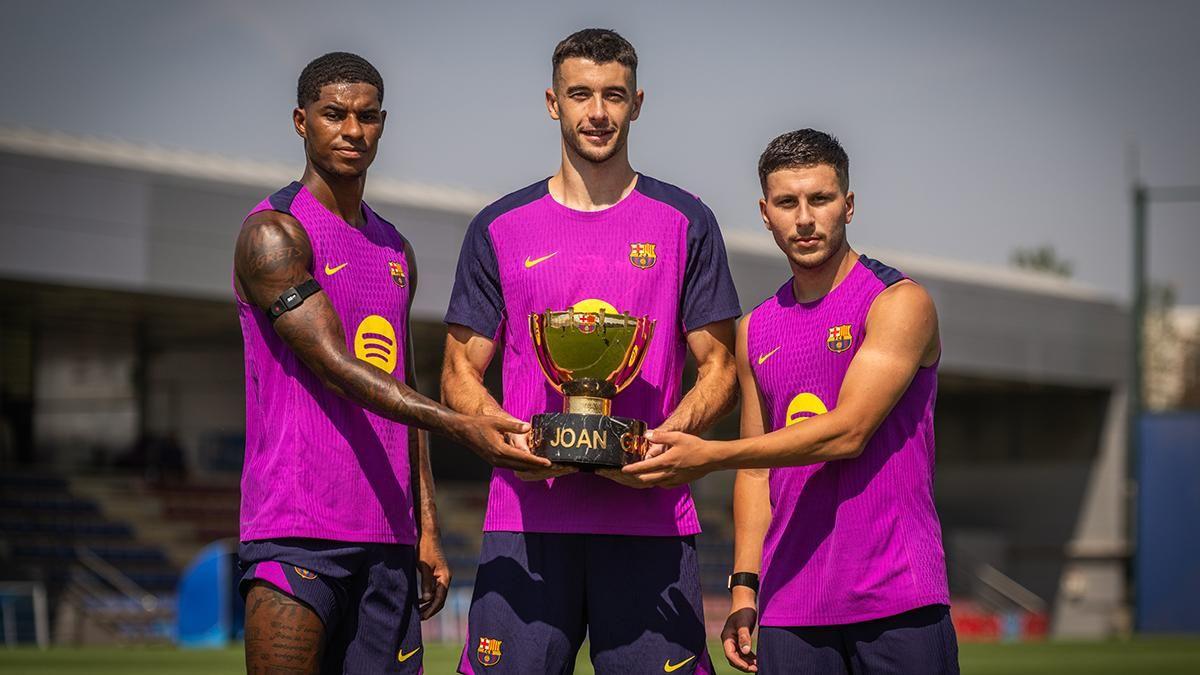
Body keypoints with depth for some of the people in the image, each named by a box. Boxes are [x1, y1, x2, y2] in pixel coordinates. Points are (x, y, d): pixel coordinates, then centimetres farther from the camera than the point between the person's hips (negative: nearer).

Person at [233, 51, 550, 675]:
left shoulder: (396, 252, 19)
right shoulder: (273, 233, -5)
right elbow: (335, 367, -16)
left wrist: (426, 532, 13)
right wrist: (459, 426, -26)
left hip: (387, 534, 7)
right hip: (296, 527, -7)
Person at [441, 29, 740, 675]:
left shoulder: (684, 223, 9)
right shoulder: (499, 229, 11)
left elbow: (720, 367, 8)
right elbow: (460, 374, 12)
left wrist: (665, 439, -11)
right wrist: (510, 435, -9)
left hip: (651, 524, 0)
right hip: (524, 521, 1)